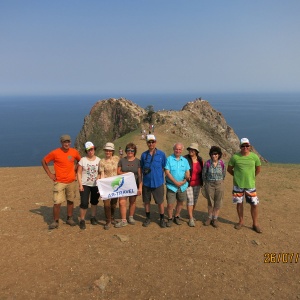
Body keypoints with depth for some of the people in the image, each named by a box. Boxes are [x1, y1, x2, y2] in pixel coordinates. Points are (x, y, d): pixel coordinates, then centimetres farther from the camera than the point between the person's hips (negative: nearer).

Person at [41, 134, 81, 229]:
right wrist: (49, 174, -3)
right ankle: (55, 222, 9)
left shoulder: (74, 152, 0)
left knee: (70, 201, 12)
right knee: (57, 203, -7)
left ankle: (69, 219, 28)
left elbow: (80, 161, 20)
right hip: (59, 182, -3)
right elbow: (43, 161, 1)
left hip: (71, 181, 4)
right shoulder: (55, 153, -10)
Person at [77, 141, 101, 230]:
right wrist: (80, 185, -11)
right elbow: (79, 173, -4)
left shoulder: (98, 160, 0)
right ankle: (82, 220, 7)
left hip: (96, 185, 2)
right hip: (85, 185, -2)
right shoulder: (83, 160, -5)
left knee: (94, 202, 14)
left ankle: (93, 217, 32)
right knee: (84, 203, -8)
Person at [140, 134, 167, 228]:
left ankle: (162, 219, 24)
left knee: (160, 202, 6)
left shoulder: (161, 154, -4)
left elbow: (165, 167, 1)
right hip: (146, 182, 2)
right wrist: (144, 171, -4)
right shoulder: (144, 155, 3)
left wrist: (160, 176, -6)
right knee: (146, 201, 13)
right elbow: (141, 168, 12)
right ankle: (148, 218, 31)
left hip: (158, 182, -2)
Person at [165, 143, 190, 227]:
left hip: (182, 186, 4)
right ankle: (170, 218, 19)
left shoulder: (185, 160, 7)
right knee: (170, 204, -3)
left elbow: (187, 172, 4)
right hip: (171, 186, -4)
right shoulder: (169, 159, -6)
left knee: (180, 203, 14)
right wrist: (176, 182, -16)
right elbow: (167, 172, -11)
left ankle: (176, 217, 34)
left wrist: (184, 181, -16)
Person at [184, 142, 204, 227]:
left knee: (195, 200, 14)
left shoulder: (200, 160, 2)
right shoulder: (185, 159, -12)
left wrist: (202, 182, 11)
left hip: (197, 184, 4)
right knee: (190, 200, -5)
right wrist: (186, 177, -17)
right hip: (188, 183, -4)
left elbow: (202, 171, 11)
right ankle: (191, 219, 4)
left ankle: (191, 214, 35)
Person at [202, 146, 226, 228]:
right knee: (210, 202, 11)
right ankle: (210, 218, 27)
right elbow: (204, 174, 3)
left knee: (218, 202, 8)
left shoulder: (222, 163, -8)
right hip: (209, 185, -1)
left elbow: (224, 174, 9)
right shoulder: (207, 163, -12)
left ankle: (215, 219, 22)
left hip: (219, 185, 1)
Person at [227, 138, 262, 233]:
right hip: (238, 185, 0)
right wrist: (237, 176, 5)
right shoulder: (235, 157, -7)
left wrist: (251, 177, 10)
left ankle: (255, 224, 18)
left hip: (250, 185, 1)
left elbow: (258, 169, 12)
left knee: (254, 204, 3)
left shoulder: (254, 157, -4)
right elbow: (229, 169, 5)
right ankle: (241, 222, 28)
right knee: (239, 203, 11)